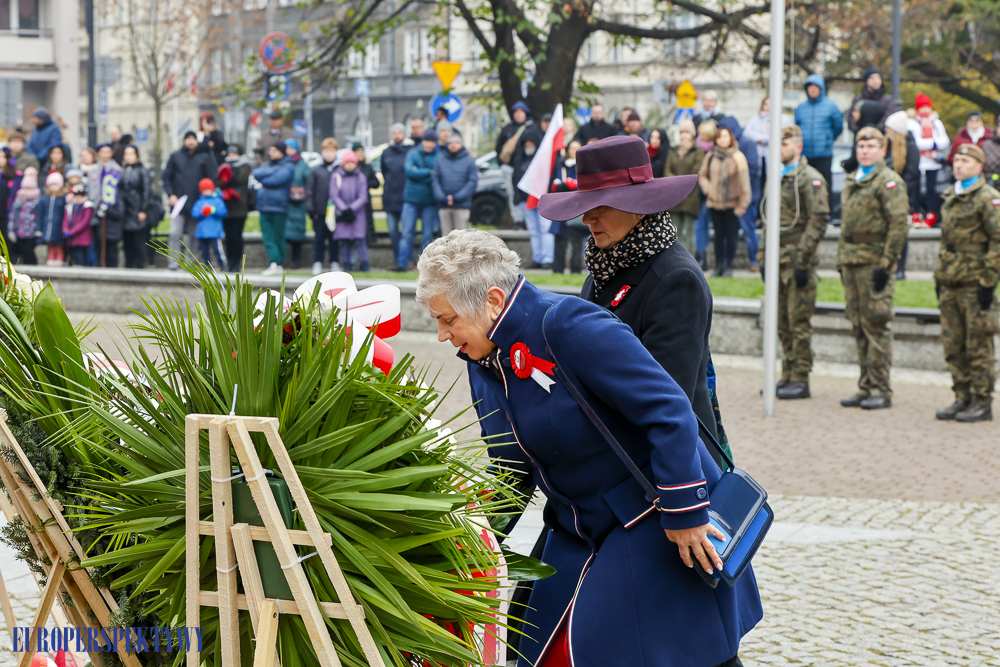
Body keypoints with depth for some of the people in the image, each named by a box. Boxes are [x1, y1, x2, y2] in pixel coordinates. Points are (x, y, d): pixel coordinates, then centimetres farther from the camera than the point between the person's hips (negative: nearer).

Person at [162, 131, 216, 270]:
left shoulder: (204, 158, 7)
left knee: (193, 235, 5)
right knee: (175, 233, -9)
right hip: (178, 201, 0)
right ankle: (173, 262, -5)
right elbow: (166, 178, 10)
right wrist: (170, 195, -3)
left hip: (197, 204, 0)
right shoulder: (176, 156, 9)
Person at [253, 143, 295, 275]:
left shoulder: (288, 166, 1)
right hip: (264, 207, 5)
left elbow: (277, 180, -14)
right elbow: (256, 173, 0)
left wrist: (263, 179, -1)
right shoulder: (266, 165, 20)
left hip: (279, 206, -5)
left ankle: (279, 265, 7)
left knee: (278, 238, 0)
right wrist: (273, 170, -6)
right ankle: (273, 263, -9)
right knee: (268, 236, -5)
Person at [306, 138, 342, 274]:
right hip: (320, 211, 0)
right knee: (319, 238, 3)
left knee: (334, 238, 6)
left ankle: (334, 263, 15)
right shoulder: (316, 170, 3)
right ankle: (317, 263, 10)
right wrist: (311, 209, -2)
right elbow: (309, 190, 4)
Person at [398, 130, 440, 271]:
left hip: (429, 201, 0)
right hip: (411, 198, 0)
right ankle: (403, 263, -6)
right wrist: (428, 172, -12)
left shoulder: (439, 156, 4)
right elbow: (408, 171, -10)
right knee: (406, 232, -5)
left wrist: (418, 172, -9)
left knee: (427, 234, 1)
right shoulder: (413, 154, 4)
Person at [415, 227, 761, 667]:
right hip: (580, 534, 8)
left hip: (653, 523, -8)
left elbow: (669, 410, -25)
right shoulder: (482, 357, 4)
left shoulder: (569, 325, -23)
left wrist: (683, 512, -24)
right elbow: (512, 468, 16)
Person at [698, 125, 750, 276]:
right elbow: (702, 175, 18)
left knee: (731, 234, 0)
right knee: (718, 234, 7)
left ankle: (729, 266, 7)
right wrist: (708, 189, 0)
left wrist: (743, 204, -7)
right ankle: (719, 265, 13)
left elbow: (744, 182, -4)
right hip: (715, 202, 3)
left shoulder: (738, 157, -5)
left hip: (732, 203, -3)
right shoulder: (710, 157, 5)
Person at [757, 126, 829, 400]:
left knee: (799, 322, -6)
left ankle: (801, 380, -2)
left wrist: (803, 261, -19)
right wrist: (763, 257, 16)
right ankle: (788, 376, 17)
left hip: (798, 261, -8)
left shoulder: (810, 179, -9)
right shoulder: (777, 179, 17)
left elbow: (818, 221, -15)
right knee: (783, 323, 11)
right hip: (779, 261, 8)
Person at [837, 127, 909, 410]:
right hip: (852, 261, 8)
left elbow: (899, 224, -14)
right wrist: (841, 261, 18)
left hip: (874, 262, -8)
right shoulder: (851, 182, 18)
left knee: (876, 326, -6)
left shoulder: (889, 182, -7)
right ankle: (866, 388, 15)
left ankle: (881, 391, -1)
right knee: (860, 328, 9)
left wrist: (885, 264, -18)